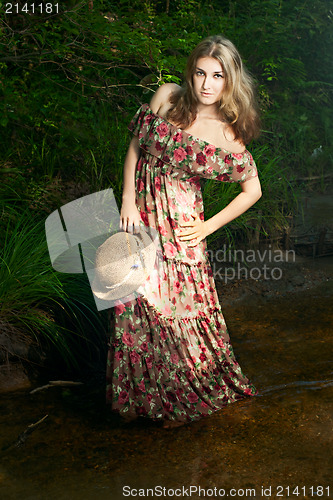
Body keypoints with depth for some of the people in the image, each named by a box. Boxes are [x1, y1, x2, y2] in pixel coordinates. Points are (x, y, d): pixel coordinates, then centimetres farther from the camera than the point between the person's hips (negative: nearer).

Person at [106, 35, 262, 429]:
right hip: (139, 213, 3)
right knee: (137, 305, 7)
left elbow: (253, 190, 2)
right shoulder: (168, 96, -1)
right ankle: (144, 395, 29)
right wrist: (128, 201, -4)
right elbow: (136, 147, 6)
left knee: (179, 308, 3)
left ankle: (185, 398, 29)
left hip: (179, 224, -3)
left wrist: (208, 227, -2)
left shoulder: (227, 134, -7)